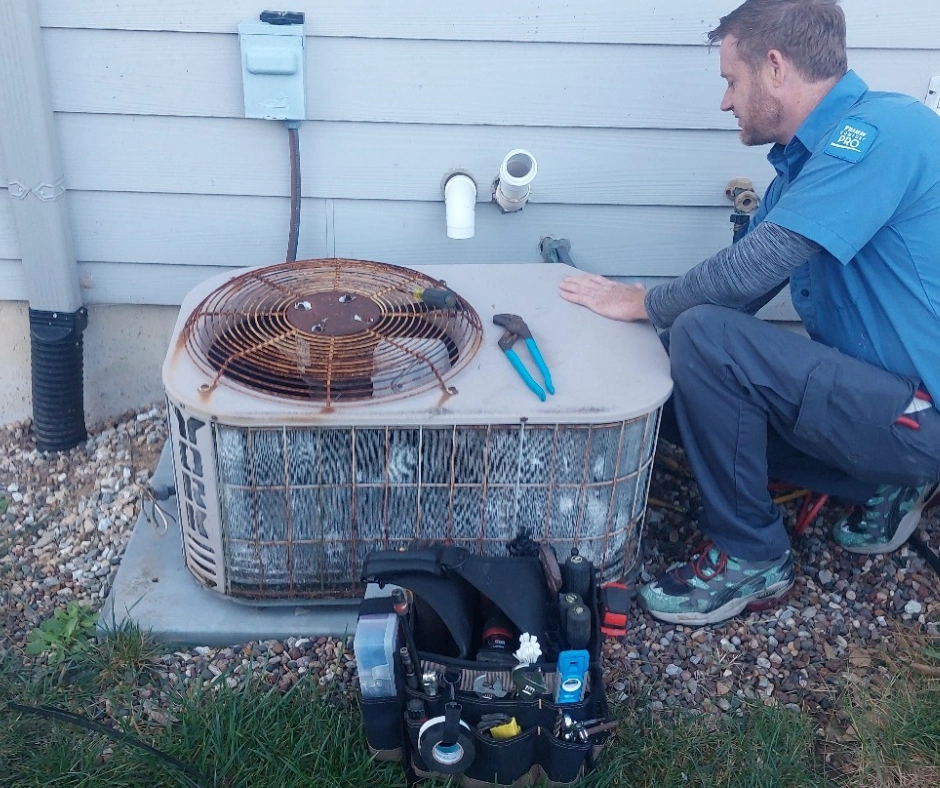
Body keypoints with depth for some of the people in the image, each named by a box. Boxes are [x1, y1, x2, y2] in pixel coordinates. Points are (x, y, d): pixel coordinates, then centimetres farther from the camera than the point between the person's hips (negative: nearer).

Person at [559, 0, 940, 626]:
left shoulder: (879, 130, -20)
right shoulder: (811, 155, 10)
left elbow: (752, 269, -26)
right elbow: (751, 279, 12)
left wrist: (645, 304, -10)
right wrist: (651, 302, 6)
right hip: (878, 387, 10)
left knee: (704, 338, -23)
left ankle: (752, 559, -7)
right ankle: (885, 485, 16)